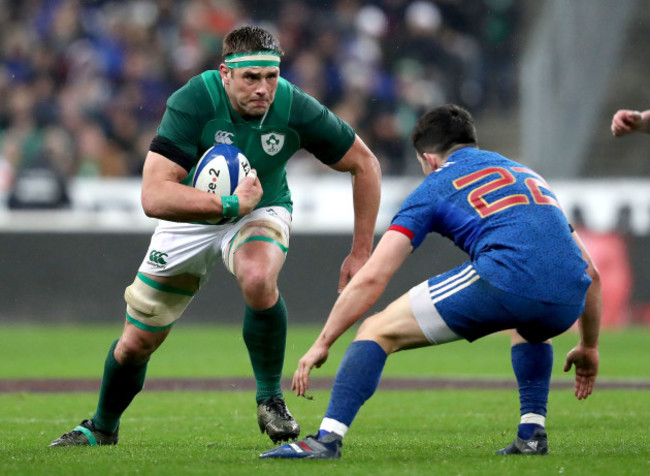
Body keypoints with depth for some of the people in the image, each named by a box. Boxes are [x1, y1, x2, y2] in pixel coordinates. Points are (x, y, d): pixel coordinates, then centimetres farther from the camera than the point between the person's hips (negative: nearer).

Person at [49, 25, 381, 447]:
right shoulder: (193, 103, -32)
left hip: (262, 212, 0)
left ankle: (270, 397, -15)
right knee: (136, 343, 8)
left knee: (258, 278, -37)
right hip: (190, 220, 0)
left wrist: (362, 252, -11)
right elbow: (154, 197, -38)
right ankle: (102, 429, 40)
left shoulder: (296, 109, -26)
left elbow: (365, 164, -10)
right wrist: (229, 204, -45)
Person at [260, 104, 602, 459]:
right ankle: (532, 433, 25)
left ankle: (327, 439, -9)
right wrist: (589, 348, 46)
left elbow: (371, 278, 13)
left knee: (379, 331, 7)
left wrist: (321, 344, 20)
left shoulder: (435, 187, 21)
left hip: (507, 279, -5)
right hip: (567, 300, 5)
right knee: (530, 329, 43)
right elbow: (590, 273, 36)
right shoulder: (529, 177, 36)